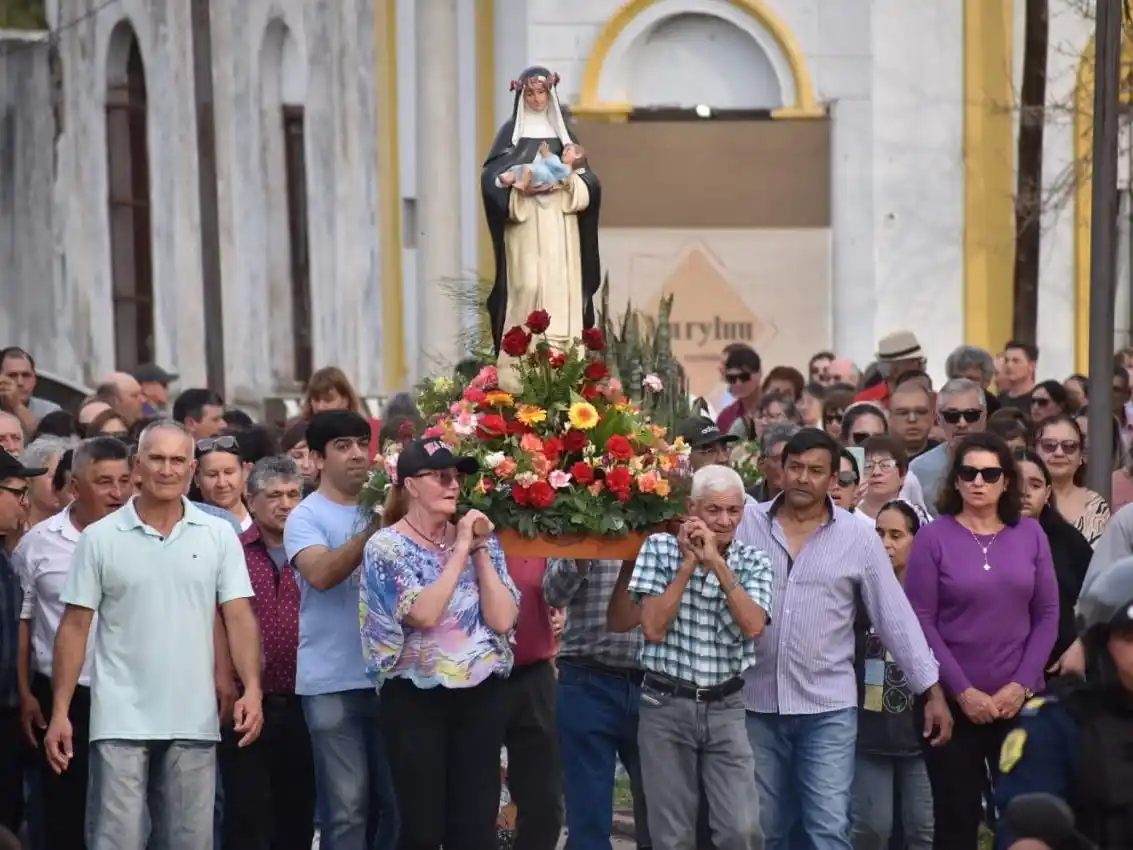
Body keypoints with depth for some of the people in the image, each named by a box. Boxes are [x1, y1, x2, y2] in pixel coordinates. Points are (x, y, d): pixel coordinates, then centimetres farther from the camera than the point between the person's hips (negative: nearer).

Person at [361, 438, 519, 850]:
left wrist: (480, 550, -6)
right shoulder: (387, 546, -6)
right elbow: (424, 614, -19)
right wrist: (459, 551, -15)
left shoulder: (480, 540, 7)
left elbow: (503, 619, -3)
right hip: (416, 697, -4)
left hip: (480, 694, 4)